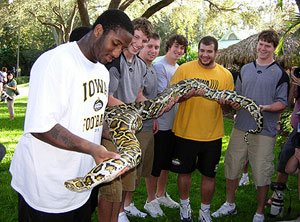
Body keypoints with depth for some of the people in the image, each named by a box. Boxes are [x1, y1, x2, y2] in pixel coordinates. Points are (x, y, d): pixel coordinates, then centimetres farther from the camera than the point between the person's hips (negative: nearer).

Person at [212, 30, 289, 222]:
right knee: (232, 167, 11)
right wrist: (235, 103, -4)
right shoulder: (245, 69, 12)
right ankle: (230, 204, 31)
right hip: (241, 127, 4)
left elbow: (283, 103, -4)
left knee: (262, 174, 2)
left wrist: (265, 107, -22)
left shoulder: (280, 74, -2)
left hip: (265, 131, -4)